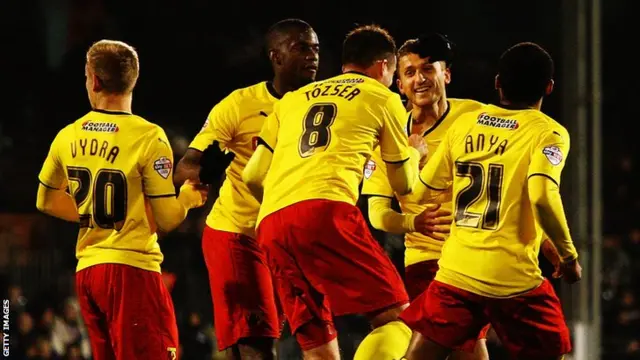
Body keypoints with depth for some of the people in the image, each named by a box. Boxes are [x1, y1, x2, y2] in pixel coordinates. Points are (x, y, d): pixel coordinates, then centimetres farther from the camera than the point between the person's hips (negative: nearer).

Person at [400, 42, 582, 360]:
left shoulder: (464, 124, 10)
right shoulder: (548, 132, -3)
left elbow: (421, 192, 15)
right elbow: (543, 197, -20)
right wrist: (568, 256, -7)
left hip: (456, 272, 3)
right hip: (514, 278, -3)